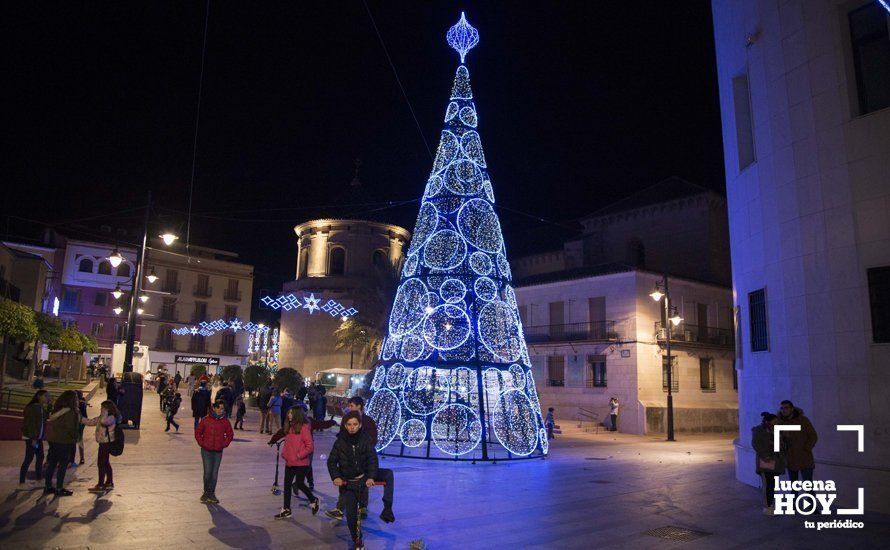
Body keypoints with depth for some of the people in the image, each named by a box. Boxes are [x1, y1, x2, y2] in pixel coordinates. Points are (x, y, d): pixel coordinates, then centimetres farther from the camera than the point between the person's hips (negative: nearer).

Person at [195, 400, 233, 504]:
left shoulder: (225, 421, 1)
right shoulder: (206, 419, -4)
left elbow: (230, 434, 12)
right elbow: (198, 433, 6)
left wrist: (224, 444, 1)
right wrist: (201, 443, -2)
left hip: (218, 452, 2)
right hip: (206, 451, -2)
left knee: (215, 473, 5)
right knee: (207, 472, -5)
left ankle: (211, 493, 18)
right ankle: (206, 492, 15)